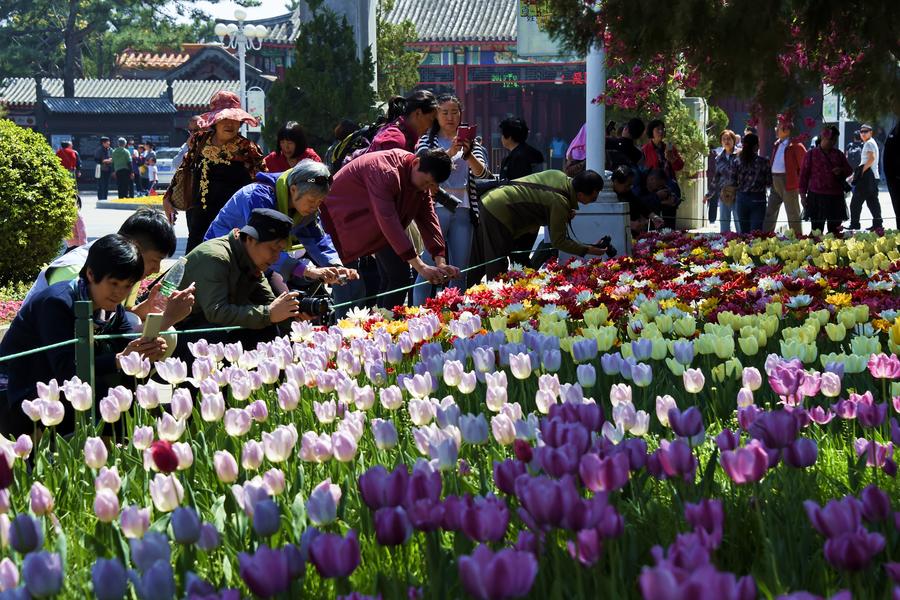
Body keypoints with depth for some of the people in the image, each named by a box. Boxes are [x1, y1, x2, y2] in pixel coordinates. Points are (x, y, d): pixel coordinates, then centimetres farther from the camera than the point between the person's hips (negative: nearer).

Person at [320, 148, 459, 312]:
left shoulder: (424, 178, -8)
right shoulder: (385, 171, -35)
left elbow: (428, 219, -9)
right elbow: (388, 219, -42)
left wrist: (441, 263, -22)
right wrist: (420, 267, -44)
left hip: (376, 225, 9)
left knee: (399, 274, 1)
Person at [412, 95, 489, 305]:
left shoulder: (469, 141, 14)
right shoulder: (427, 140, 5)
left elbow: (481, 172, 0)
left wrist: (467, 153, -20)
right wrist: (450, 153, -26)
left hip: (463, 210, 4)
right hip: (436, 209, -4)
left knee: (460, 271, 4)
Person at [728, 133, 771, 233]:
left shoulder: (738, 162, -1)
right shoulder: (763, 161, -8)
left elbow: (732, 182, 0)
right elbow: (769, 183, -5)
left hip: (742, 198, 3)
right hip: (758, 199, -3)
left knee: (743, 231, 11)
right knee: (756, 232, -4)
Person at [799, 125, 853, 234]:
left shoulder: (838, 154, 13)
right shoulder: (811, 154, 4)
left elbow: (849, 170, 20)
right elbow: (804, 175, 4)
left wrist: (841, 171, -4)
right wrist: (803, 194, -1)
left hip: (836, 197, 3)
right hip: (817, 196, -3)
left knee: (834, 229, 3)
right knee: (817, 230, -3)